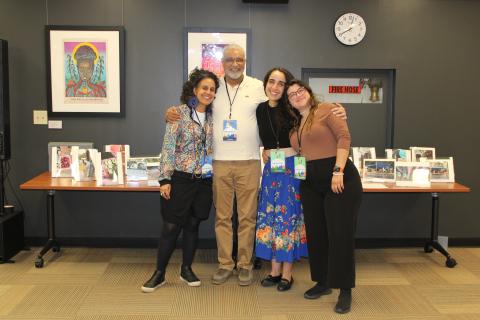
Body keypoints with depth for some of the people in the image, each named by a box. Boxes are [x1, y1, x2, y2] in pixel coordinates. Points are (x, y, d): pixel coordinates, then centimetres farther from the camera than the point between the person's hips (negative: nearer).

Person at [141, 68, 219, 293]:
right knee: (171, 226, 1)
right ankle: (159, 273, 14)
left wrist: (214, 175, 5)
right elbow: (168, 147, -10)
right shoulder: (179, 112, -7)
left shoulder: (212, 116, 8)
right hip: (181, 179, -4)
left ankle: (186, 269, 26)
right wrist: (165, 179, -15)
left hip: (204, 180, 4)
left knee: (193, 225, 13)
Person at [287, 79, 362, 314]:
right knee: (315, 234, 11)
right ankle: (322, 282, 26)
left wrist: (338, 171, -21)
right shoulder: (295, 125, 16)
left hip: (339, 179, -7)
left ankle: (345, 291, 5)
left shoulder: (326, 110, -3)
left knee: (340, 234, -5)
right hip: (310, 183, 7)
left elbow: (344, 137, -13)